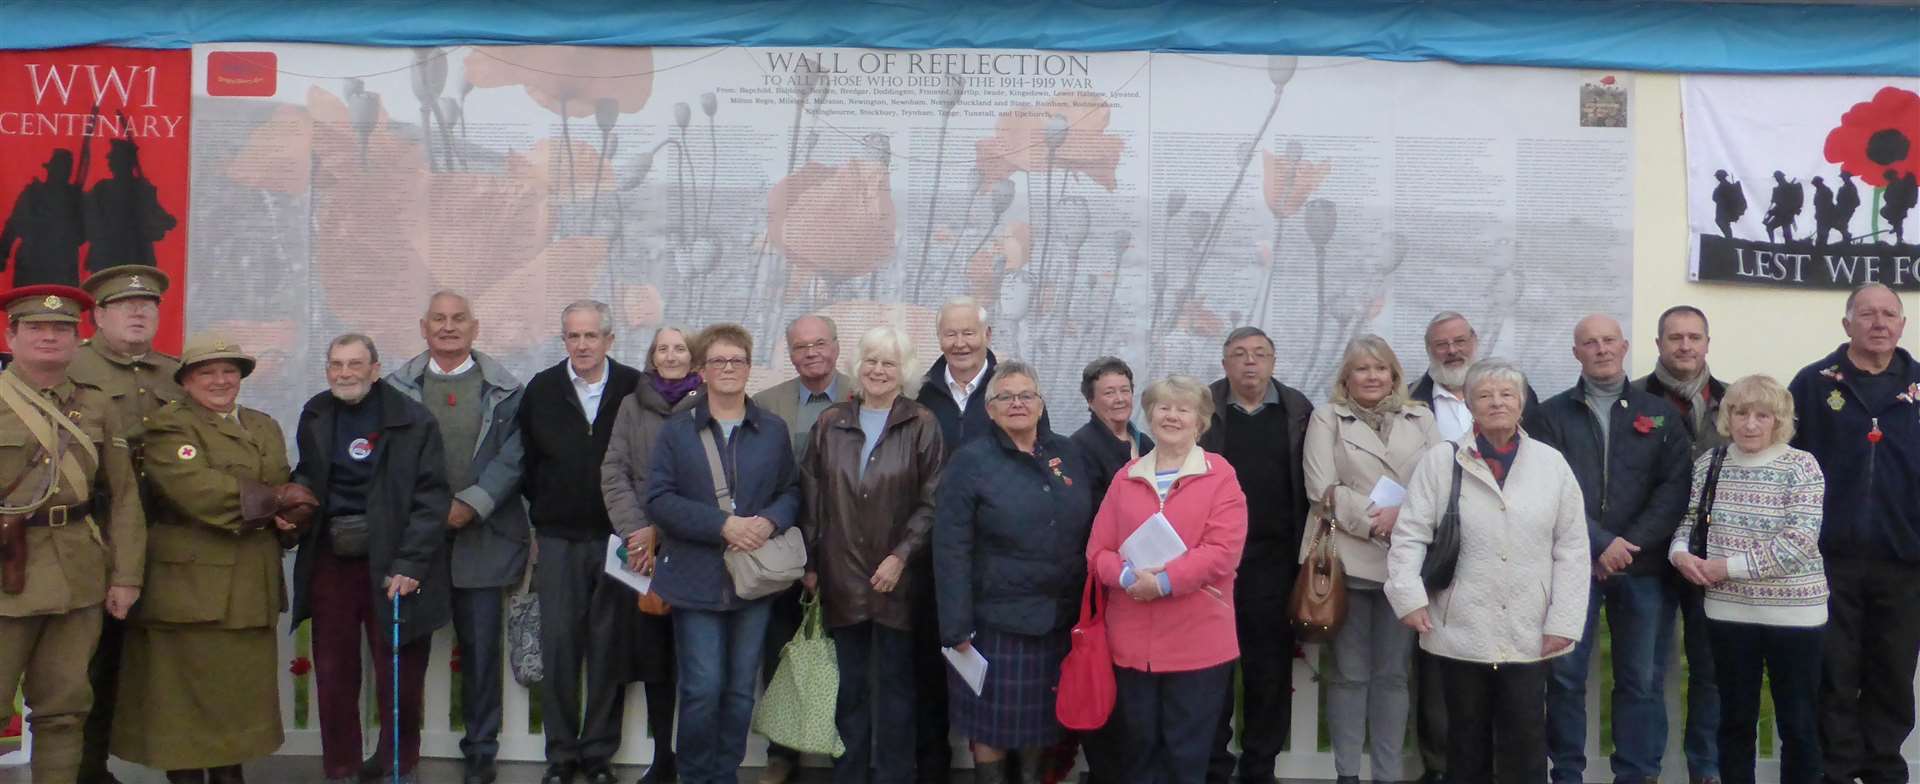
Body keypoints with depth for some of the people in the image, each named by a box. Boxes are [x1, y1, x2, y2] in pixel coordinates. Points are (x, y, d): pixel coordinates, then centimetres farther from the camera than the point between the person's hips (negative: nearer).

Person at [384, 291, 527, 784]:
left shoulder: (504, 390, 4)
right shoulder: (397, 387, 8)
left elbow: (512, 457, -3)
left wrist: (470, 504, -13)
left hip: (481, 537, -1)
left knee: (481, 649, 4)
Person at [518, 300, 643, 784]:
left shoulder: (636, 390, -2)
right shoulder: (541, 390, 6)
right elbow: (527, 463, 13)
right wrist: (540, 520, 11)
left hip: (618, 539, -1)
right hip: (559, 540, 1)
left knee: (610, 648, 4)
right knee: (558, 646, 1)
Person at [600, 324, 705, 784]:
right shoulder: (633, 406, 11)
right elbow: (613, 472, 6)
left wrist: (661, 530, -7)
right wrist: (636, 530, -6)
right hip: (643, 547, 3)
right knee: (652, 651, 6)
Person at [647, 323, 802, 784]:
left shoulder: (774, 431, 7)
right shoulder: (676, 431, 2)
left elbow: (792, 491, 10)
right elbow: (659, 499, -6)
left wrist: (769, 522, -13)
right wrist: (724, 525, -17)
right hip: (696, 580, -2)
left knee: (740, 690, 10)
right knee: (702, 690, -3)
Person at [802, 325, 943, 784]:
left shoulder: (922, 426, -2)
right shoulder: (831, 424, 8)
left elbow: (931, 502, -6)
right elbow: (812, 499, 9)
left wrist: (900, 557, -13)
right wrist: (810, 563, 4)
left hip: (898, 578, -2)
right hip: (842, 577, 3)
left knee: (896, 685, 5)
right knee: (849, 686, 10)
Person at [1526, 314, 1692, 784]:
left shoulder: (1660, 414, 10)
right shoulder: (1551, 416, 5)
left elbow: (1674, 488, 0)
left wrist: (1631, 544, -11)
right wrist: (1599, 544, -14)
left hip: (1644, 566, 1)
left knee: (1642, 679, 6)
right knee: (1566, 675, 2)